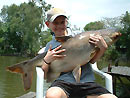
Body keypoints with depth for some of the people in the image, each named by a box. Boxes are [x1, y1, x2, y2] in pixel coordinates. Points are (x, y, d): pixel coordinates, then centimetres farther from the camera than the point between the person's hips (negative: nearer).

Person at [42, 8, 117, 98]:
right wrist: (47, 61, -8)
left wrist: (103, 48, -2)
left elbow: (92, 60, 13)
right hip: (63, 81, -1)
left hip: (86, 81, 2)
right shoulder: (50, 45, 15)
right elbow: (43, 76, 10)